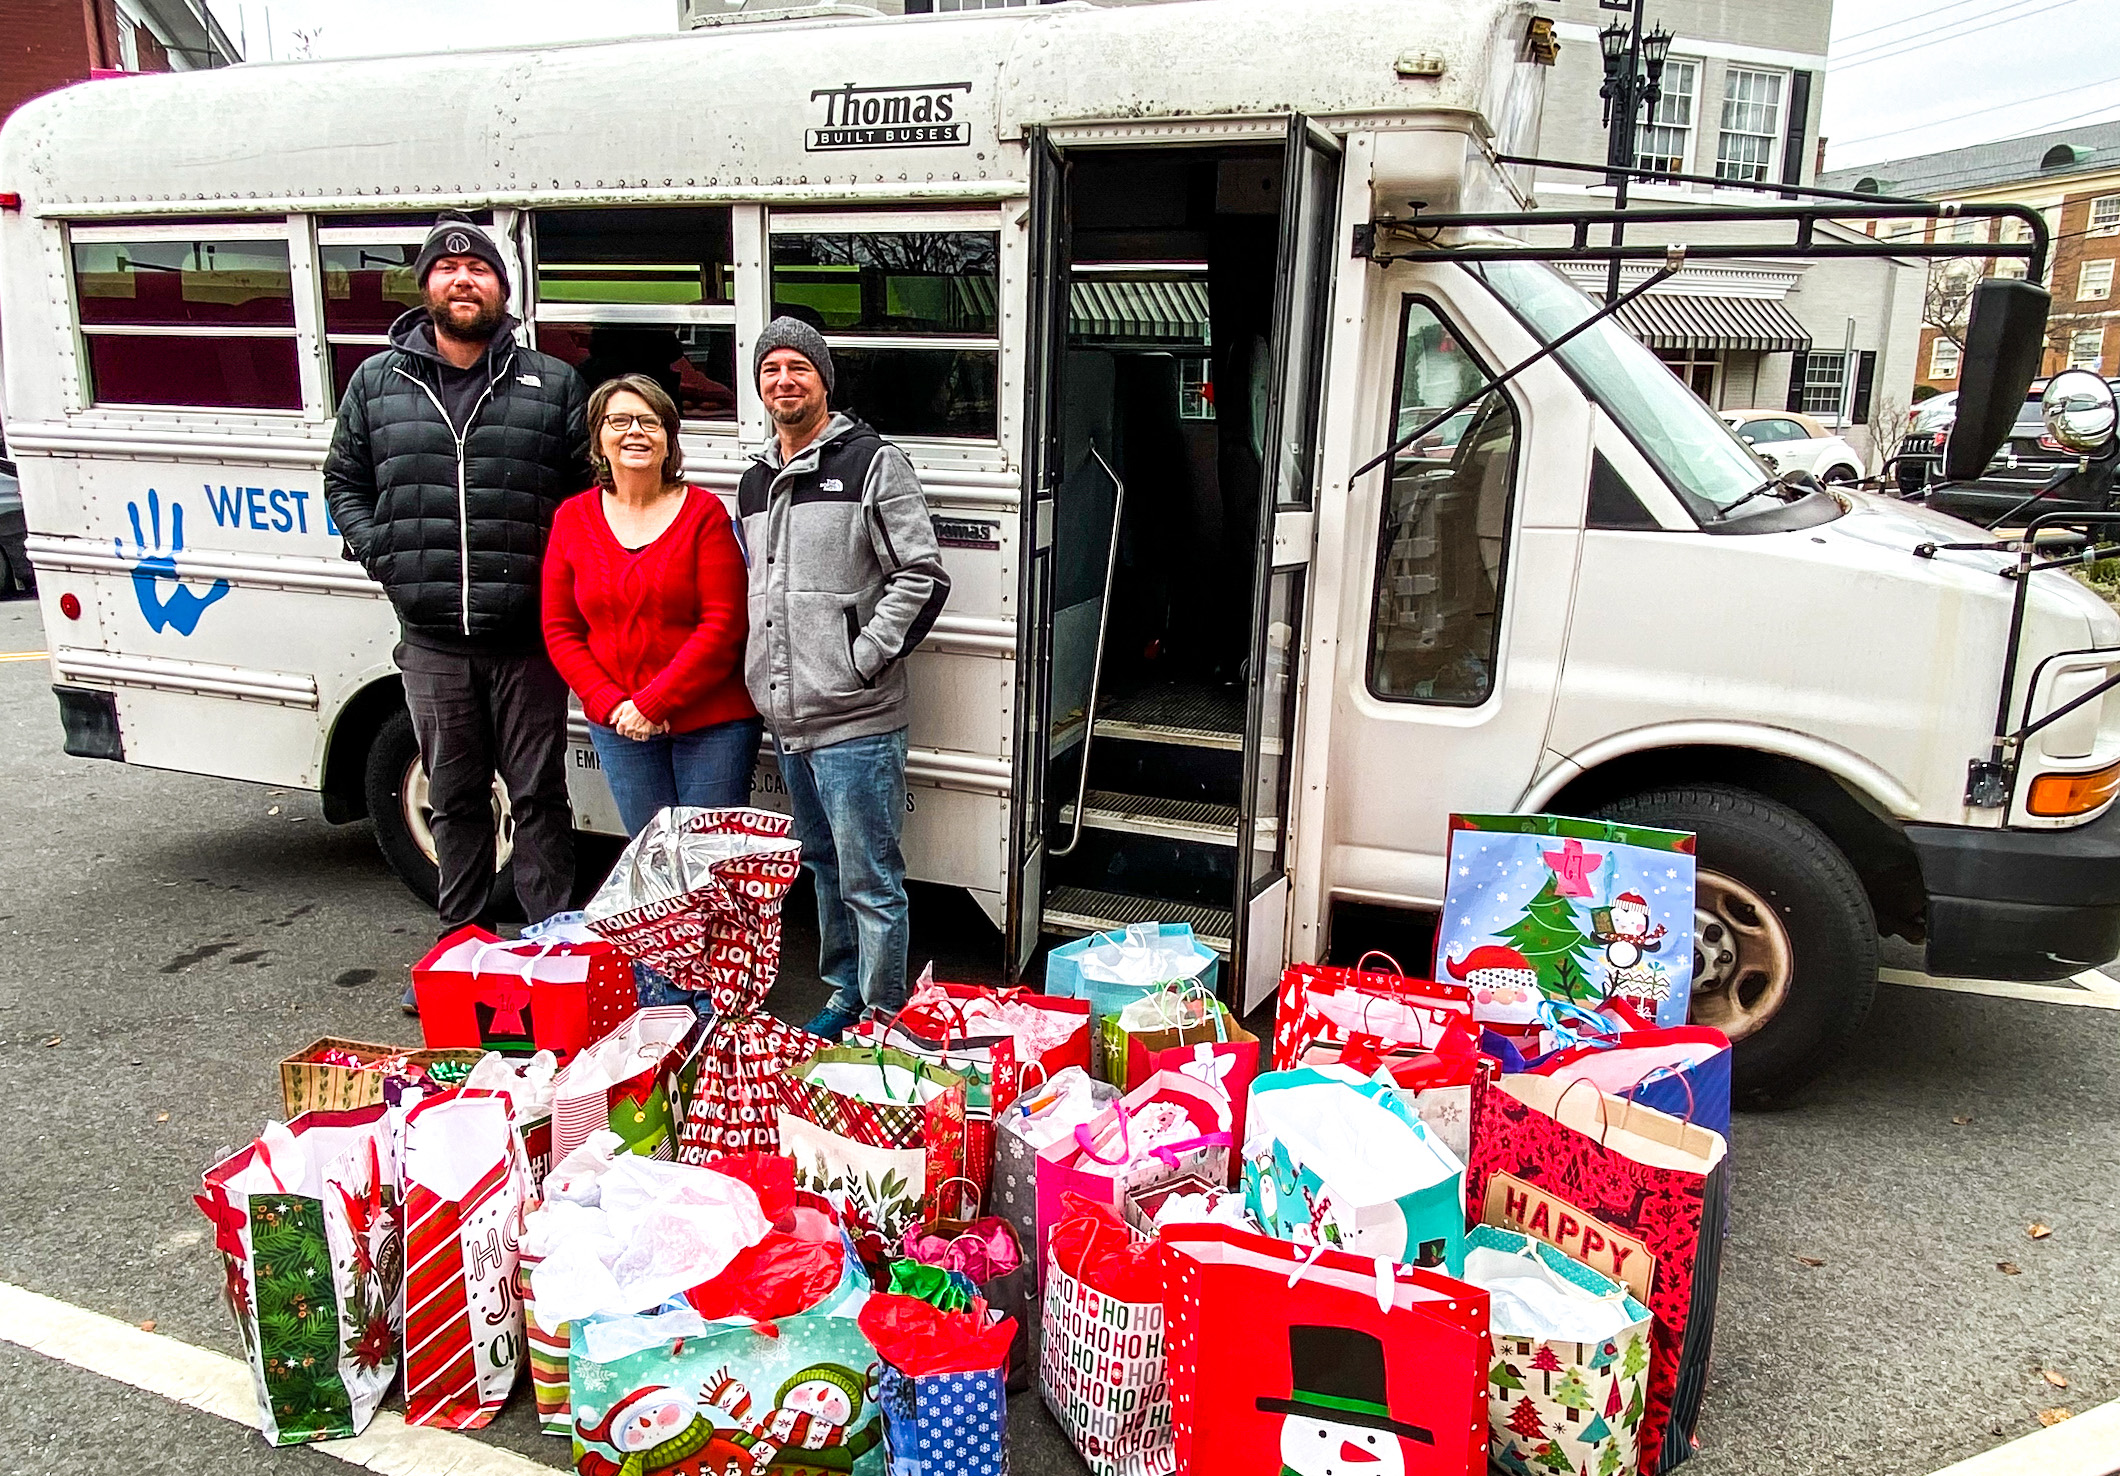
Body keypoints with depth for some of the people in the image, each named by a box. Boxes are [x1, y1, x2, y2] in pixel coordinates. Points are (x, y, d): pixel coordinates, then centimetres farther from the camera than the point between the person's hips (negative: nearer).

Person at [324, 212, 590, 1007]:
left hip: (527, 638, -2)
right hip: (430, 638, 2)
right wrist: (382, 553, 2)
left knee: (539, 794, 5)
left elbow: (595, 487, 4)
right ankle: (460, 941, 28)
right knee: (454, 795, 14)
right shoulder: (377, 382, 9)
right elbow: (343, 480, 17)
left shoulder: (553, 384, 4)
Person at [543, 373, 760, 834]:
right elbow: (560, 629, 6)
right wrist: (611, 705, -8)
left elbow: (723, 624, -11)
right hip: (617, 726, 3)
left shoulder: (703, 512, -5)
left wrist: (652, 703, -14)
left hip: (712, 722, -3)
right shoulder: (572, 519, 5)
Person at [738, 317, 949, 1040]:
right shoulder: (754, 481, 16)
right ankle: (842, 994, 35)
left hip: (855, 719, -8)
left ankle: (882, 1020, 11)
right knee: (823, 867, 20)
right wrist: (768, 680, 10)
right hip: (785, 717, 8)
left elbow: (924, 576, -12)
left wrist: (861, 661, -15)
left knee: (870, 880, -1)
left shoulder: (872, 461, -6)